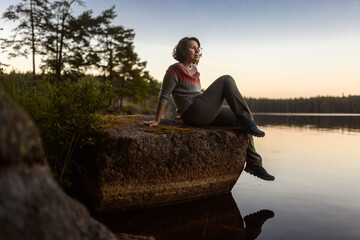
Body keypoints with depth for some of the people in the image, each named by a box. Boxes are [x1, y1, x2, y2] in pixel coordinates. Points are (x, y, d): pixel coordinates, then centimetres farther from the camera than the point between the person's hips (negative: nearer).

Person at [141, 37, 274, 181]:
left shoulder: (194, 70, 21)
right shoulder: (174, 70, -3)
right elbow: (164, 96, -6)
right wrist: (157, 121, -10)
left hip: (205, 114, 8)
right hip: (192, 113, -8)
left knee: (243, 122, -1)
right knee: (226, 80, -14)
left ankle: (253, 163, 4)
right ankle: (246, 119, -16)